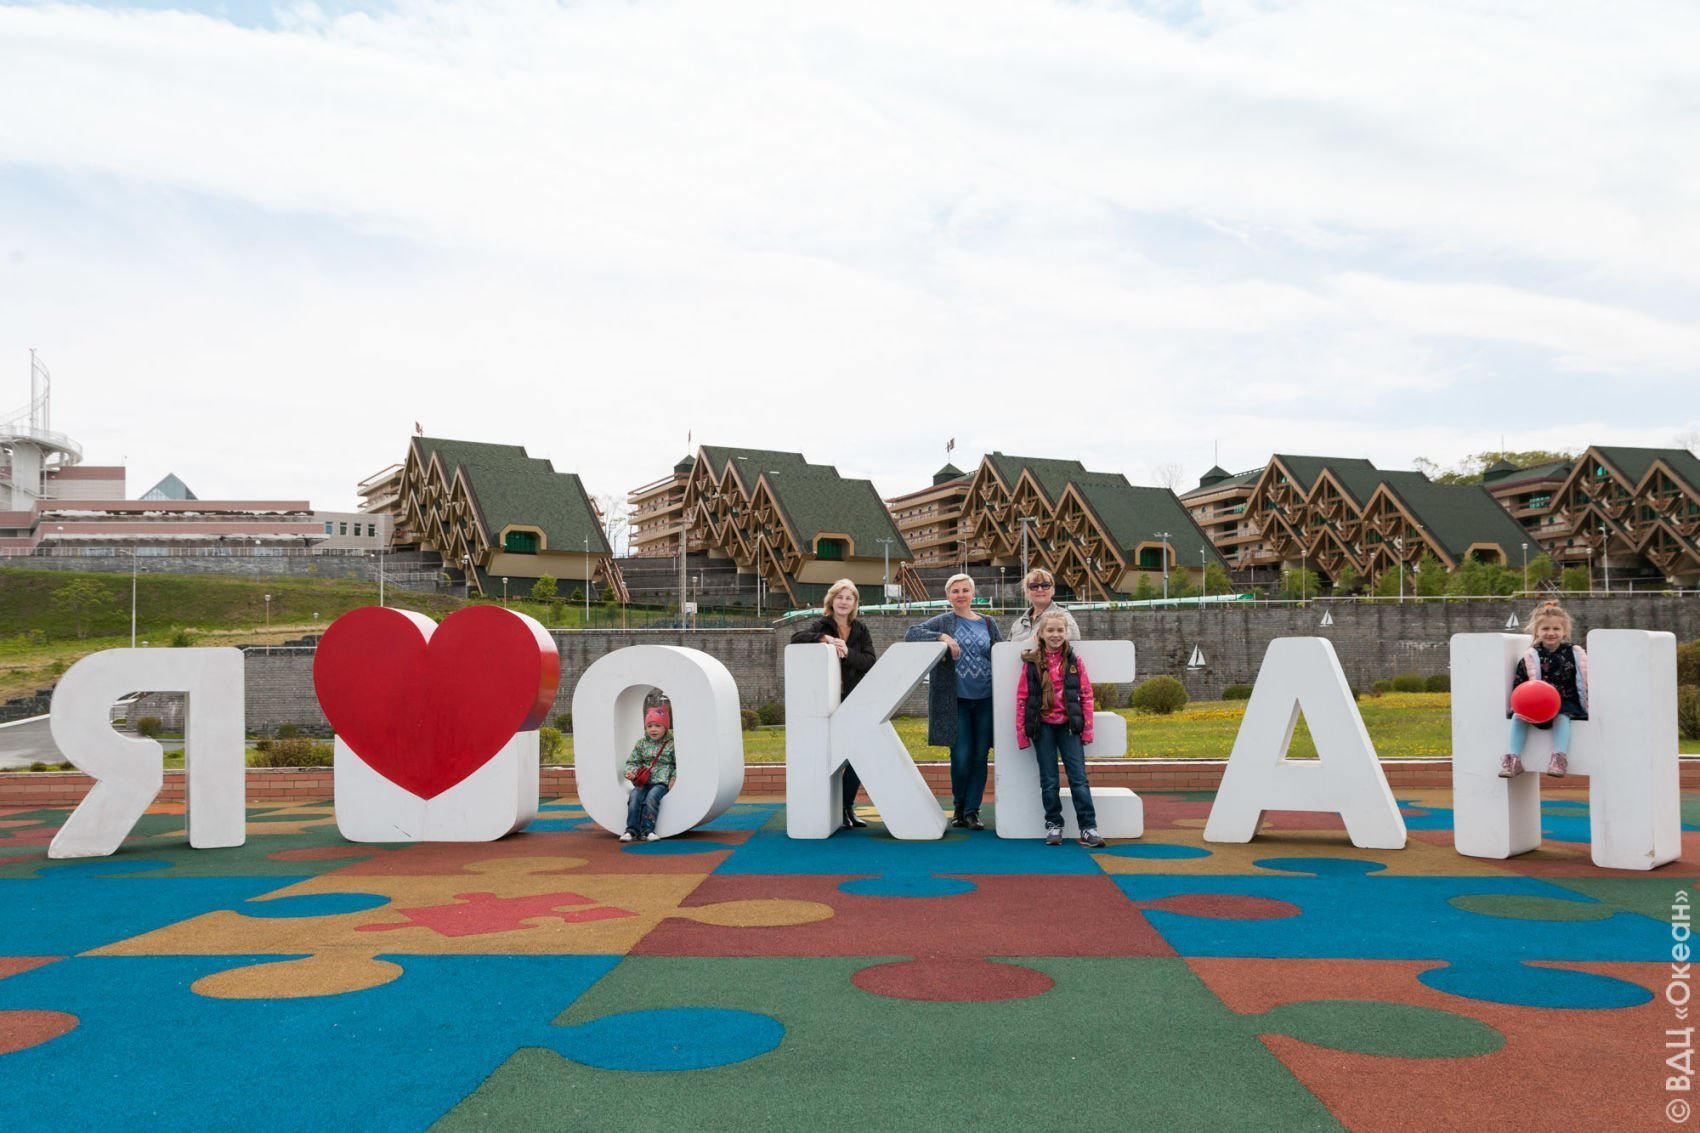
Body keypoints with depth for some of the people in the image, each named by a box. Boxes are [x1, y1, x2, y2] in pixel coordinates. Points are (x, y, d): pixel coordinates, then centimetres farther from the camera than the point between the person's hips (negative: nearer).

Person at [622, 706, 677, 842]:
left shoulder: (671, 744, 2)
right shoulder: (641, 744, 12)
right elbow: (632, 761, 14)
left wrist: (673, 778, -10)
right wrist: (631, 771, -7)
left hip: (661, 782, -3)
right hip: (643, 781, 3)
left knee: (651, 797, -30)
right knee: (634, 797, -23)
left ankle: (647, 830, -27)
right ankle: (632, 829, -22)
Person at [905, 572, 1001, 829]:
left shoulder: (988, 624, 11)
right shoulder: (943, 622, 3)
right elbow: (911, 633, -8)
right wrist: (942, 637, -22)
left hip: (985, 700, 3)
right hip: (956, 701, -2)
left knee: (980, 756, 3)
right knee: (961, 755, -5)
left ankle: (972, 810, 14)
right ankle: (959, 805, 19)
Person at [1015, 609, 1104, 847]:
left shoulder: (1075, 662, 1)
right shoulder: (1031, 662, -1)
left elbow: (1086, 695, 3)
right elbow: (1022, 698, 0)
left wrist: (1087, 729, -2)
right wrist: (1022, 733, -2)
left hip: (1069, 725, 0)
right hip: (1043, 727, 0)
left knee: (1079, 778, -2)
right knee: (1049, 781, 8)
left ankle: (1088, 828, 1)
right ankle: (1053, 825, 19)